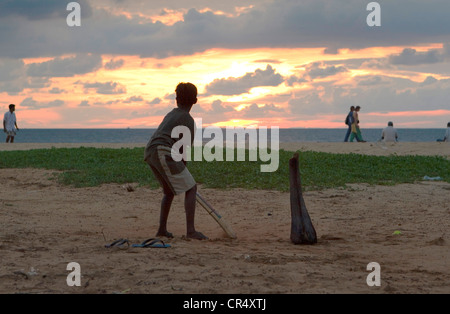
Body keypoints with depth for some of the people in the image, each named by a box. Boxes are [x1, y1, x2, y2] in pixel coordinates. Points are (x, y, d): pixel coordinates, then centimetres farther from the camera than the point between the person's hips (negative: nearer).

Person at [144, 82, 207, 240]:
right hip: (163, 152, -9)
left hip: (149, 153, 9)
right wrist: (182, 171, 11)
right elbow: (185, 151, 1)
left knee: (169, 191, 24)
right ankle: (190, 230, -15)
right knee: (191, 188, -5)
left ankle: (162, 229, 22)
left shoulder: (170, 115, 27)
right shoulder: (188, 121, 3)